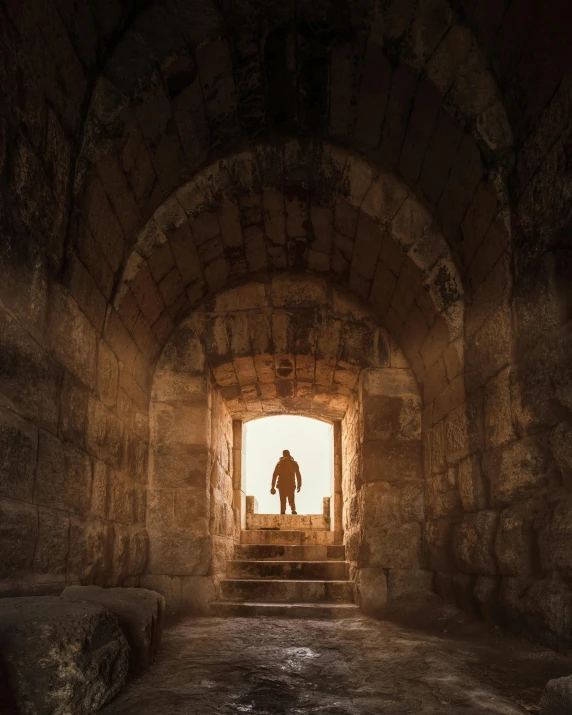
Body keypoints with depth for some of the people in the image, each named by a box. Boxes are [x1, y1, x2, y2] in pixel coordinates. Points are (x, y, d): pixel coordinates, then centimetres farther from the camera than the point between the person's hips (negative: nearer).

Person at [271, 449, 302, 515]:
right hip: (291, 485, 1)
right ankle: (293, 510, -19)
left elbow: (275, 475, 1)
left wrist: (273, 486, 3)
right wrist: (299, 485, 6)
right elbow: (298, 475, 4)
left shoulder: (280, 463, 6)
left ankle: (283, 512, -9)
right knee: (291, 500, 7)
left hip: (282, 485, -1)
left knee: (283, 501, 5)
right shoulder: (294, 463, 8)